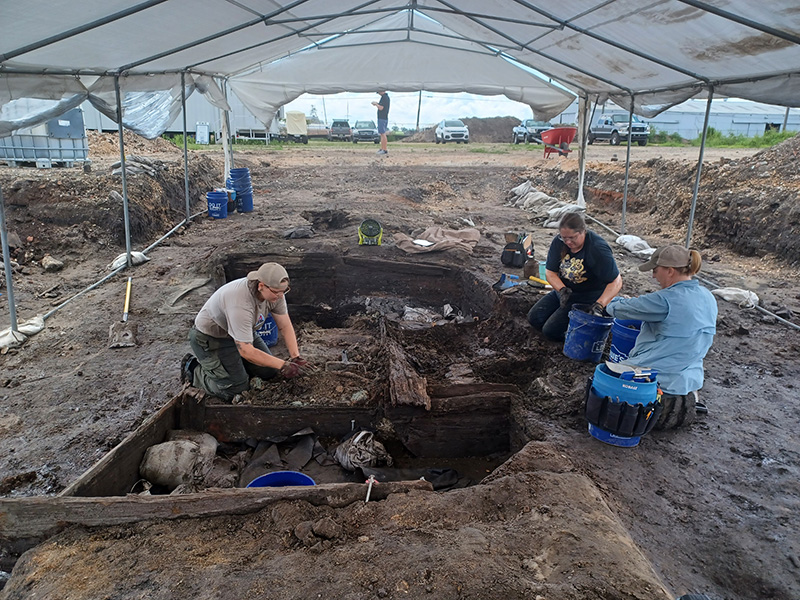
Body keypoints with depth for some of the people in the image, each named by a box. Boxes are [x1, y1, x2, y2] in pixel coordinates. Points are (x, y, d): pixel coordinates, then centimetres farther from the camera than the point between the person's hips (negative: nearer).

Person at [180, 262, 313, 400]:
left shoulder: (275, 292, -18)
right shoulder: (240, 303, -41)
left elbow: (285, 326, -8)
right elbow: (246, 351, -38)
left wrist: (296, 358, -19)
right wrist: (283, 366, -35)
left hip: (243, 332, 8)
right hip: (211, 336, -7)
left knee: (269, 372, 2)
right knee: (236, 389, -12)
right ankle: (194, 369, 9)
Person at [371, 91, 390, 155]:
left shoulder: (384, 97, -16)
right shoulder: (386, 97, 15)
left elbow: (381, 108, -21)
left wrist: (375, 103, -6)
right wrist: (377, 103, 13)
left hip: (382, 118, -10)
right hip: (385, 118, 10)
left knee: (383, 134, -9)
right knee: (382, 134, 14)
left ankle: (385, 150, -10)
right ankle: (382, 149, 19)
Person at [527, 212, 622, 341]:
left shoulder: (598, 249, -25)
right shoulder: (558, 242, -8)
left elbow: (616, 282, -25)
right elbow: (550, 272, -3)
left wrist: (599, 305, -37)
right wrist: (562, 290, -22)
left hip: (587, 299, -7)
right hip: (562, 291, 7)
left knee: (551, 331, -16)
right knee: (534, 318, -2)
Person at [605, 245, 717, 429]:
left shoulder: (666, 300, -22)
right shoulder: (708, 298, 4)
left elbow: (619, 309, -13)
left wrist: (611, 303, 12)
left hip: (659, 378, -8)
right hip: (689, 378, 9)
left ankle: (665, 405, -6)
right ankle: (689, 397, 9)